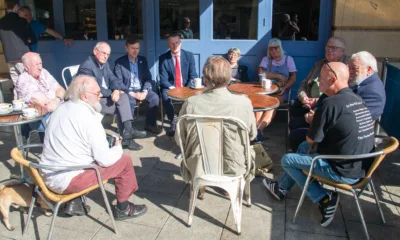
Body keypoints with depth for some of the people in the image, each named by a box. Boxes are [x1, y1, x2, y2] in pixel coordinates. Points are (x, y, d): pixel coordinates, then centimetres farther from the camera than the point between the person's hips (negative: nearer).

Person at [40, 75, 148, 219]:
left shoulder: (61, 109, 6)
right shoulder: (89, 119, -19)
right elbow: (105, 160, -17)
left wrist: (105, 143, 15)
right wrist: (118, 147, 4)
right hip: (67, 181, -8)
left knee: (91, 157, 31)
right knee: (124, 161, 1)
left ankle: (74, 202, 24)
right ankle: (123, 209, 19)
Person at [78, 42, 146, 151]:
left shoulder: (105, 64, 10)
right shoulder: (86, 67, -17)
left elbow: (113, 79, 4)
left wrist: (116, 90, -18)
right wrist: (112, 94, -20)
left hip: (106, 96, 8)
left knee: (123, 96, -18)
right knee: (121, 106, -18)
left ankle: (128, 131, -23)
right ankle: (127, 136, -9)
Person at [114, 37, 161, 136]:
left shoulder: (143, 60, 9)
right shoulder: (119, 62, -4)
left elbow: (148, 78, 6)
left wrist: (144, 91, -13)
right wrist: (132, 93, -20)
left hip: (142, 90, 4)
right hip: (128, 91, -3)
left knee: (155, 97, -23)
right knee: (131, 101, -35)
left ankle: (150, 124, -7)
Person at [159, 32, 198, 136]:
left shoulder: (189, 55, 2)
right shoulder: (163, 58, -1)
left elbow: (193, 76, 0)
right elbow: (163, 79, -6)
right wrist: (172, 88, -24)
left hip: (186, 87, 1)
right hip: (170, 88, -1)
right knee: (165, 95, -35)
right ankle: (172, 123, -21)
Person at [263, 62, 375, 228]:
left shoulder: (330, 103, -23)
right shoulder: (357, 100, 4)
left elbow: (311, 139, -10)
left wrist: (314, 122, 9)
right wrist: (317, 121, 9)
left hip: (344, 172, -9)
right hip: (362, 166, 9)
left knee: (287, 160, 8)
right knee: (304, 147, 24)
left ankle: (324, 199, 7)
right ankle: (282, 188, 34)